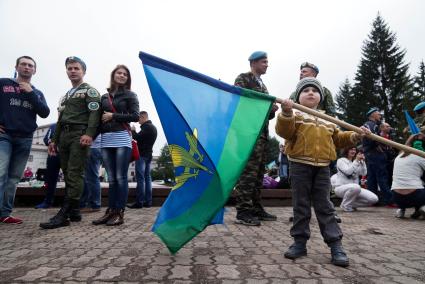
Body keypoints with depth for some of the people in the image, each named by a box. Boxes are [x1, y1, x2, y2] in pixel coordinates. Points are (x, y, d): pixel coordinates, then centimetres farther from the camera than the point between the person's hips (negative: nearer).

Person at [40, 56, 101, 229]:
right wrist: (54, 139, 20)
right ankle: (74, 211, 9)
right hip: (64, 135, 8)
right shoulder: (65, 96, 29)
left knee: (74, 174, -13)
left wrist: (89, 134, -24)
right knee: (68, 174, 4)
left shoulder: (90, 91, 5)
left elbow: (94, 113, -10)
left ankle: (64, 214, -17)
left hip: (79, 134, -8)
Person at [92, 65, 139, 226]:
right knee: (111, 178, 6)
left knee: (121, 177, -6)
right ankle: (110, 211, 12)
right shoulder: (104, 97, 19)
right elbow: (100, 118, 19)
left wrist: (113, 116, -7)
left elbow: (135, 116, -4)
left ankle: (119, 213, 0)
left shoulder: (130, 95, 8)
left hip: (122, 138, -4)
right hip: (106, 139, 4)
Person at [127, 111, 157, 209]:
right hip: (148, 155, 10)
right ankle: (148, 201, 10)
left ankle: (139, 202, -9)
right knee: (147, 178, 8)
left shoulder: (146, 127, -11)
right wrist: (135, 135, 8)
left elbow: (138, 138, -19)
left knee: (140, 178, -9)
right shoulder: (153, 127, 20)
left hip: (142, 155, -10)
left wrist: (133, 131, -4)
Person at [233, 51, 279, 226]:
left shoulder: (262, 85, 27)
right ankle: (243, 212, -9)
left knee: (258, 172, 8)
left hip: (262, 132, 9)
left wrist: (272, 110, 5)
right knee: (248, 170, -12)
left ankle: (256, 208, 15)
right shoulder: (243, 79, 2)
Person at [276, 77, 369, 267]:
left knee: (324, 206, 6)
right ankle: (300, 242, 15)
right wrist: (286, 113, -32)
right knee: (301, 206, 4)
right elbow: (284, 131, -16)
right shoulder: (295, 115, 1)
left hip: (322, 167, 4)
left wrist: (354, 136, 10)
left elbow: (338, 138, 25)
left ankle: (335, 245, 12)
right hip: (300, 165, -3)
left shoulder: (327, 120, 18)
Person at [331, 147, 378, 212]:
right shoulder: (341, 160, -3)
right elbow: (348, 171, -18)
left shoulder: (357, 162, 15)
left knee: (374, 199, -12)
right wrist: (356, 161, -16)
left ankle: (352, 204, 7)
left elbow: (364, 173, 3)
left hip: (355, 188, 6)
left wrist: (362, 161, -7)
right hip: (341, 187, -6)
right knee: (355, 187, -40)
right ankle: (345, 205, -14)